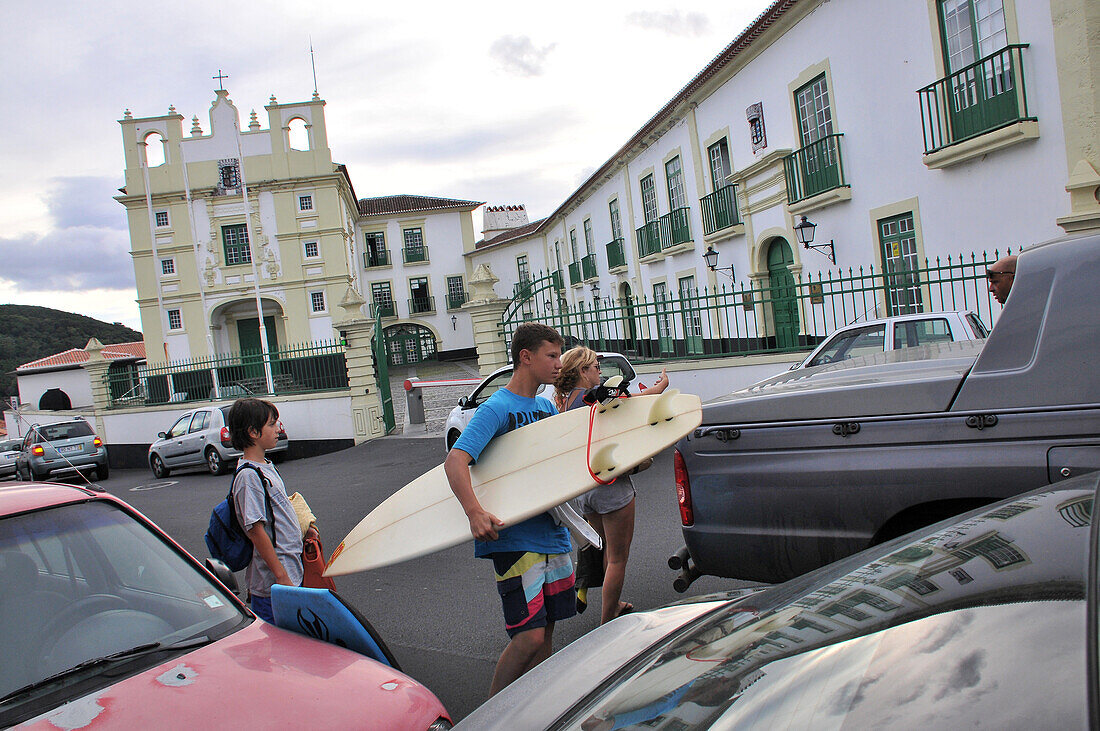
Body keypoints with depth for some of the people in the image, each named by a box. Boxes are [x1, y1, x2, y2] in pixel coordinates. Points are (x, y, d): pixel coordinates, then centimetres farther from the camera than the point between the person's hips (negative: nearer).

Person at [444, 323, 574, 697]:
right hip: (514, 537, -7)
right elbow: (455, 461, -21)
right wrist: (475, 512, -36)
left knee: (546, 631, 12)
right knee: (529, 635, -9)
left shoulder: (546, 406, 12)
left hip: (553, 533, 8)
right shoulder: (497, 408, -12)